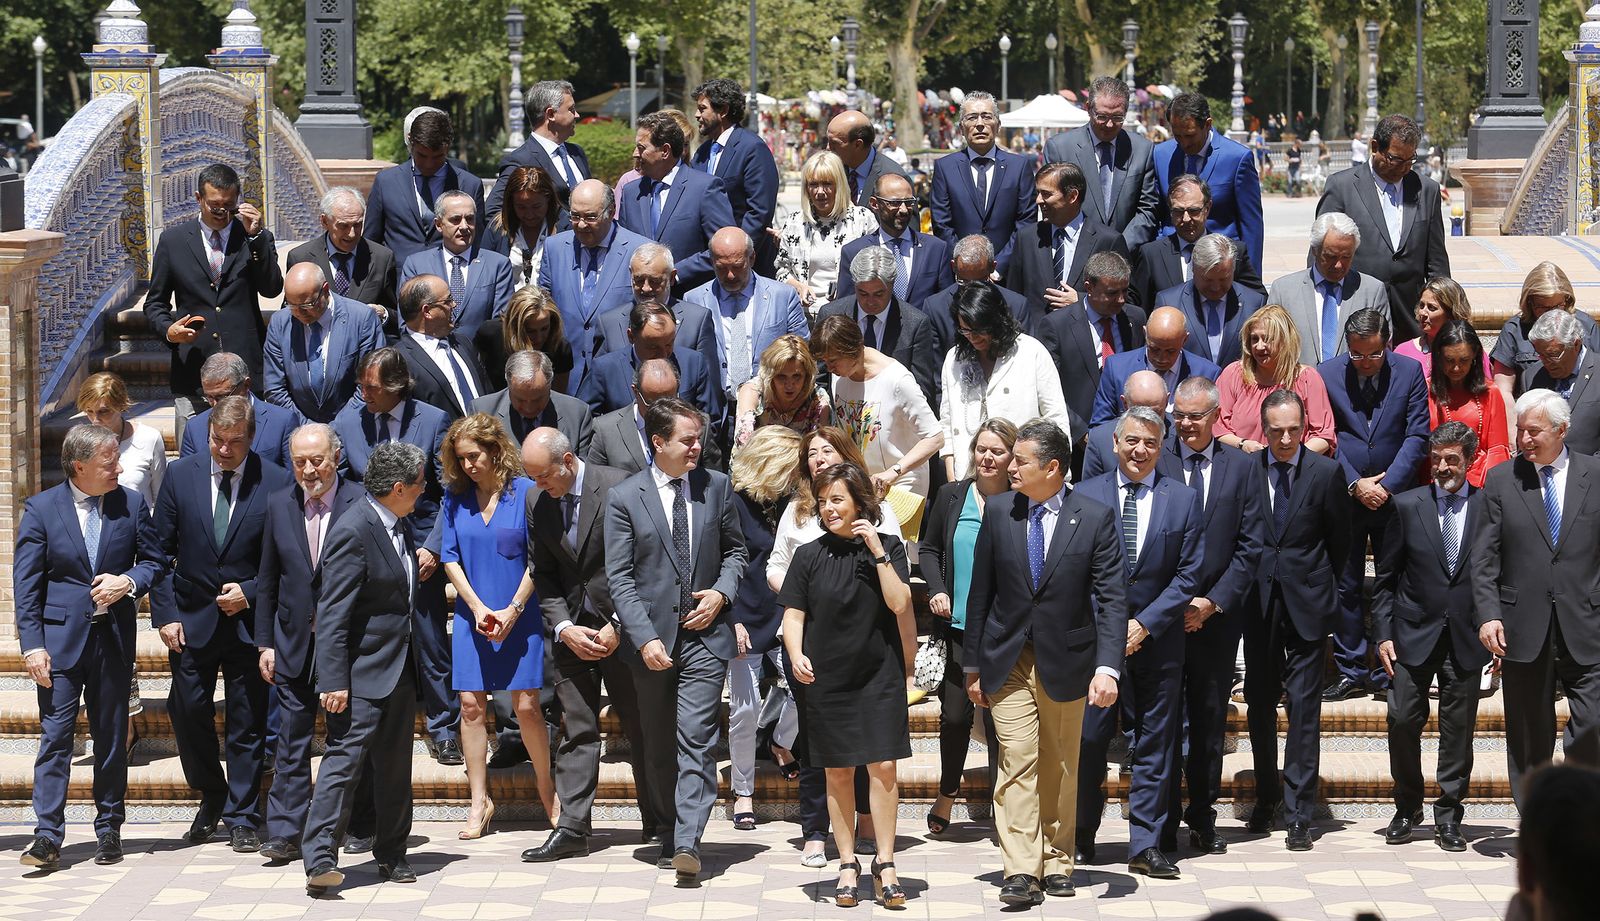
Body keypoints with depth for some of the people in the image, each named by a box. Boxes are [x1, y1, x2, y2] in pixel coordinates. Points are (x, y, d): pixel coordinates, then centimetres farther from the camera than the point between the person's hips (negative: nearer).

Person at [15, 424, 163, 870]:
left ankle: (109, 829, 19)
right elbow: (26, 584, -2)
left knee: (112, 737, 8)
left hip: (114, 637, 2)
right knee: (55, 735, -7)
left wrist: (128, 582, -11)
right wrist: (32, 645, -10)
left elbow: (154, 561, 11)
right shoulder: (41, 509, -2)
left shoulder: (131, 504, 4)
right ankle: (47, 837, -7)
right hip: (61, 637, -2)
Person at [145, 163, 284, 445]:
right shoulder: (174, 240, 9)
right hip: (193, 367, 0)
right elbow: (155, 302, 14)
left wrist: (256, 235, -10)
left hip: (245, 367, 0)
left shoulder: (254, 237, 9)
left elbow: (272, 289, -4)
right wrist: (168, 330, -7)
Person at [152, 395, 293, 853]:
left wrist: (251, 592, -12)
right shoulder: (181, 475, 1)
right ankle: (212, 798, 28)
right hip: (192, 621, 2)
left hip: (249, 620, -2)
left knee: (248, 724, 4)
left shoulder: (277, 483, -6)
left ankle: (241, 819, 16)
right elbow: (161, 552, 4)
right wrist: (165, 614, -3)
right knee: (188, 713, 4)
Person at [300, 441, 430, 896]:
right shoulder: (353, 532, -17)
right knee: (345, 758, -12)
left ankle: (391, 855, 21)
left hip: (400, 669, 9)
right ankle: (320, 858, -13)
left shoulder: (400, 527, 11)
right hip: (364, 671, -9)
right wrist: (333, 681, -24)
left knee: (395, 766, 13)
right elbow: (332, 614, -20)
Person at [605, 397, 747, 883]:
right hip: (652, 637, 0)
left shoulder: (716, 487, 5)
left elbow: (735, 549, 17)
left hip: (704, 634, 0)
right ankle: (669, 836, 23)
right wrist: (645, 639, -15)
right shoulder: (624, 497, -3)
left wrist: (721, 592, -3)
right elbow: (620, 577, -6)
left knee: (696, 740, -11)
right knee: (660, 747, 10)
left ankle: (688, 843, -16)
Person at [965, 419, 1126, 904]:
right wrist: (973, 664, 5)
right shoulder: (999, 513, 1)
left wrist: (1108, 667, -20)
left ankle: (1056, 862, 21)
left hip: (1066, 659, -1)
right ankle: (1020, 872, -12)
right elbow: (981, 592, 6)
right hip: (1008, 660, 1)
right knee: (1016, 762, -8)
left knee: (1060, 767, 9)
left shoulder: (1095, 517, -7)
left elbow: (1111, 599, -9)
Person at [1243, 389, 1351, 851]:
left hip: (1306, 604, -2)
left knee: (1303, 709, -5)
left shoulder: (1326, 472, -2)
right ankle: (1267, 798, 26)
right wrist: (1248, 584, 7)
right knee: (1260, 704, 10)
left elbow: (1340, 540, 6)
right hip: (1259, 601, 2)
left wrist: (1322, 587, 9)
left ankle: (1298, 813, -2)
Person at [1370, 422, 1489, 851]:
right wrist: (1383, 633, -2)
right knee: (1403, 720, -2)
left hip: (1466, 638, 0)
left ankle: (1448, 815, 15)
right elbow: (1384, 577, 4)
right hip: (1414, 635, 0)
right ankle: (1407, 809, 16)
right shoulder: (1407, 506, 2)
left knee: (1458, 728, 4)